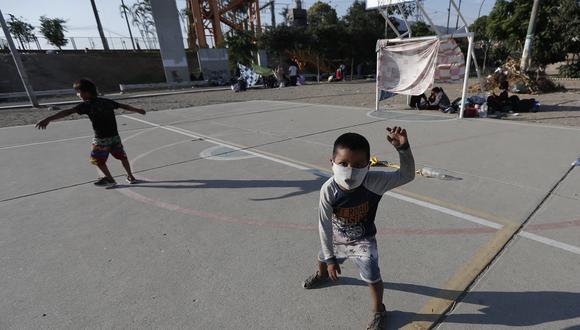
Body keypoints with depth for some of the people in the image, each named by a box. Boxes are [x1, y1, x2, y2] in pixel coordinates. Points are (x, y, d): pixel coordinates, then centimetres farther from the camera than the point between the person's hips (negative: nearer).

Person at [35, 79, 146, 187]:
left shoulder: (87, 105, -8)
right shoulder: (107, 101, 8)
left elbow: (68, 112, -20)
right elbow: (124, 106, 19)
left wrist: (48, 119, -27)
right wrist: (138, 110, 34)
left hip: (101, 139, -5)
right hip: (115, 136, 5)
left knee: (98, 159, 16)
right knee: (122, 156, 19)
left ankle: (110, 179, 23)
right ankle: (131, 177, 26)